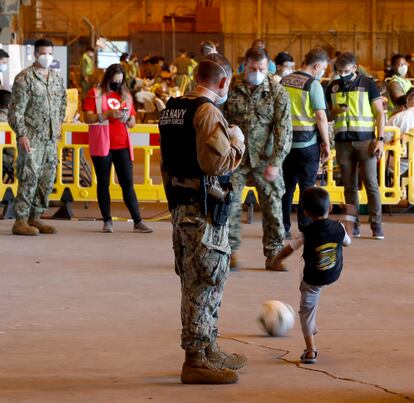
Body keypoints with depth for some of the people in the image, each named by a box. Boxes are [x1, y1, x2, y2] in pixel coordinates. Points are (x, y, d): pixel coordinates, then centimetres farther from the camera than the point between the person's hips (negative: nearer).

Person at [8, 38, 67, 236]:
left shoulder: (57, 78, 12)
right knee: (29, 178, -10)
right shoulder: (24, 78, -8)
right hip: (31, 137, -7)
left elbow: (63, 99, 31)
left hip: (51, 138, 7)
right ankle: (21, 221, -6)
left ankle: (35, 218, 17)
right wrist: (21, 134, -17)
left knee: (47, 180, 8)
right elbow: (16, 110, -11)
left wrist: (59, 121, 21)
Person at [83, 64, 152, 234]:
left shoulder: (125, 95, 14)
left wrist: (127, 118, -5)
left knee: (128, 183, 0)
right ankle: (107, 221, 8)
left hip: (122, 145, 3)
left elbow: (133, 123, 17)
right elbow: (88, 118, -9)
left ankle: (137, 221, -2)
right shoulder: (95, 94, 1)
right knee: (103, 183, 3)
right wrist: (108, 114, -19)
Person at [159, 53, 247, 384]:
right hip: (204, 210, -10)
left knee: (196, 283, 17)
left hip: (181, 206, 10)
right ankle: (197, 360, -1)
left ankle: (209, 350, 29)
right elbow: (217, 161, -26)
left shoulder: (172, 109, 13)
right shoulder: (207, 112, -16)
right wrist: (237, 140, -8)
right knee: (205, 283, -4)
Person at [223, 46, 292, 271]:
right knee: (230, 203, -2)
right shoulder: (231, 89, -4)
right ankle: (231, 250, 11)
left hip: (265, 157, 0)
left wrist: (275, 163, -17)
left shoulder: (278, 93, -6)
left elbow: (284, 130, -9)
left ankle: (273, 254, 13)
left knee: (272, 204, 3)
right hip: (235, 156, 0)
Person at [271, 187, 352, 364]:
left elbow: (288, 249, -8)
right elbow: (347, 241, 8)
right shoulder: (339, 227, -15)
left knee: (306, 310, 9)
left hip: (313, 280, -4)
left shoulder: (306, 234, -22)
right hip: (334, 275, 4)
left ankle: (311, 349, 3)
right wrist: (348, 218, 20)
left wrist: (277, 259, 13)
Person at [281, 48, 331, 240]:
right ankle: (306, 229, 5)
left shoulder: (284, 81, 6)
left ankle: (283, 227, 13)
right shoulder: (313, 84, -12)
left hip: (285, 140, 5)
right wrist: (326, 144, -7)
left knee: (286, 185, 11)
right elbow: (321, 117, -15)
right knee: (307, 186, 3)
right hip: (308, 142, -5)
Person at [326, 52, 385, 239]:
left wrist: (380, 139, -8)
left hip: (365, 140, -3)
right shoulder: (333, 87, 11)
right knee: (349, 186, 6)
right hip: (343, 141, 3)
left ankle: (377, 225, -3)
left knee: (371, 184, -5)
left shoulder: (368, 84, 0)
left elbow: (379, 113, 1)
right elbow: (327, 116, 19)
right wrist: (335, 111, -5)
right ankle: (353, 226, 10)